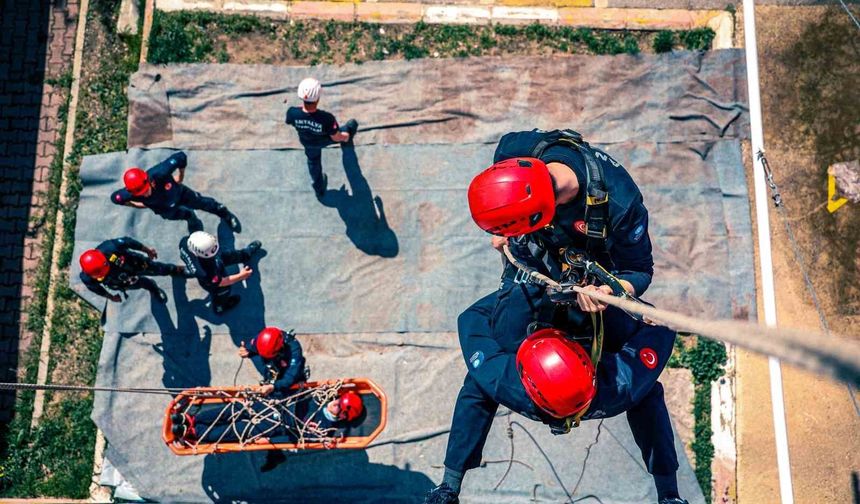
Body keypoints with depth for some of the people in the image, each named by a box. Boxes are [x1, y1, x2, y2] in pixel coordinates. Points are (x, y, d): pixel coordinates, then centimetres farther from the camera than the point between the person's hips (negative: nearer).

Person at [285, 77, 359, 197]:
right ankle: (348, 140, 63)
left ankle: (319, 189, 62)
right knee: (352, 124, 25)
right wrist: (346, 136, -2)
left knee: (313, 162, 37)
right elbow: (336, 138, -27)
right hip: (325, 141, -3)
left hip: (307, 143, 3)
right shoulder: (327, 118, -47)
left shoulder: (292, 113, -38)